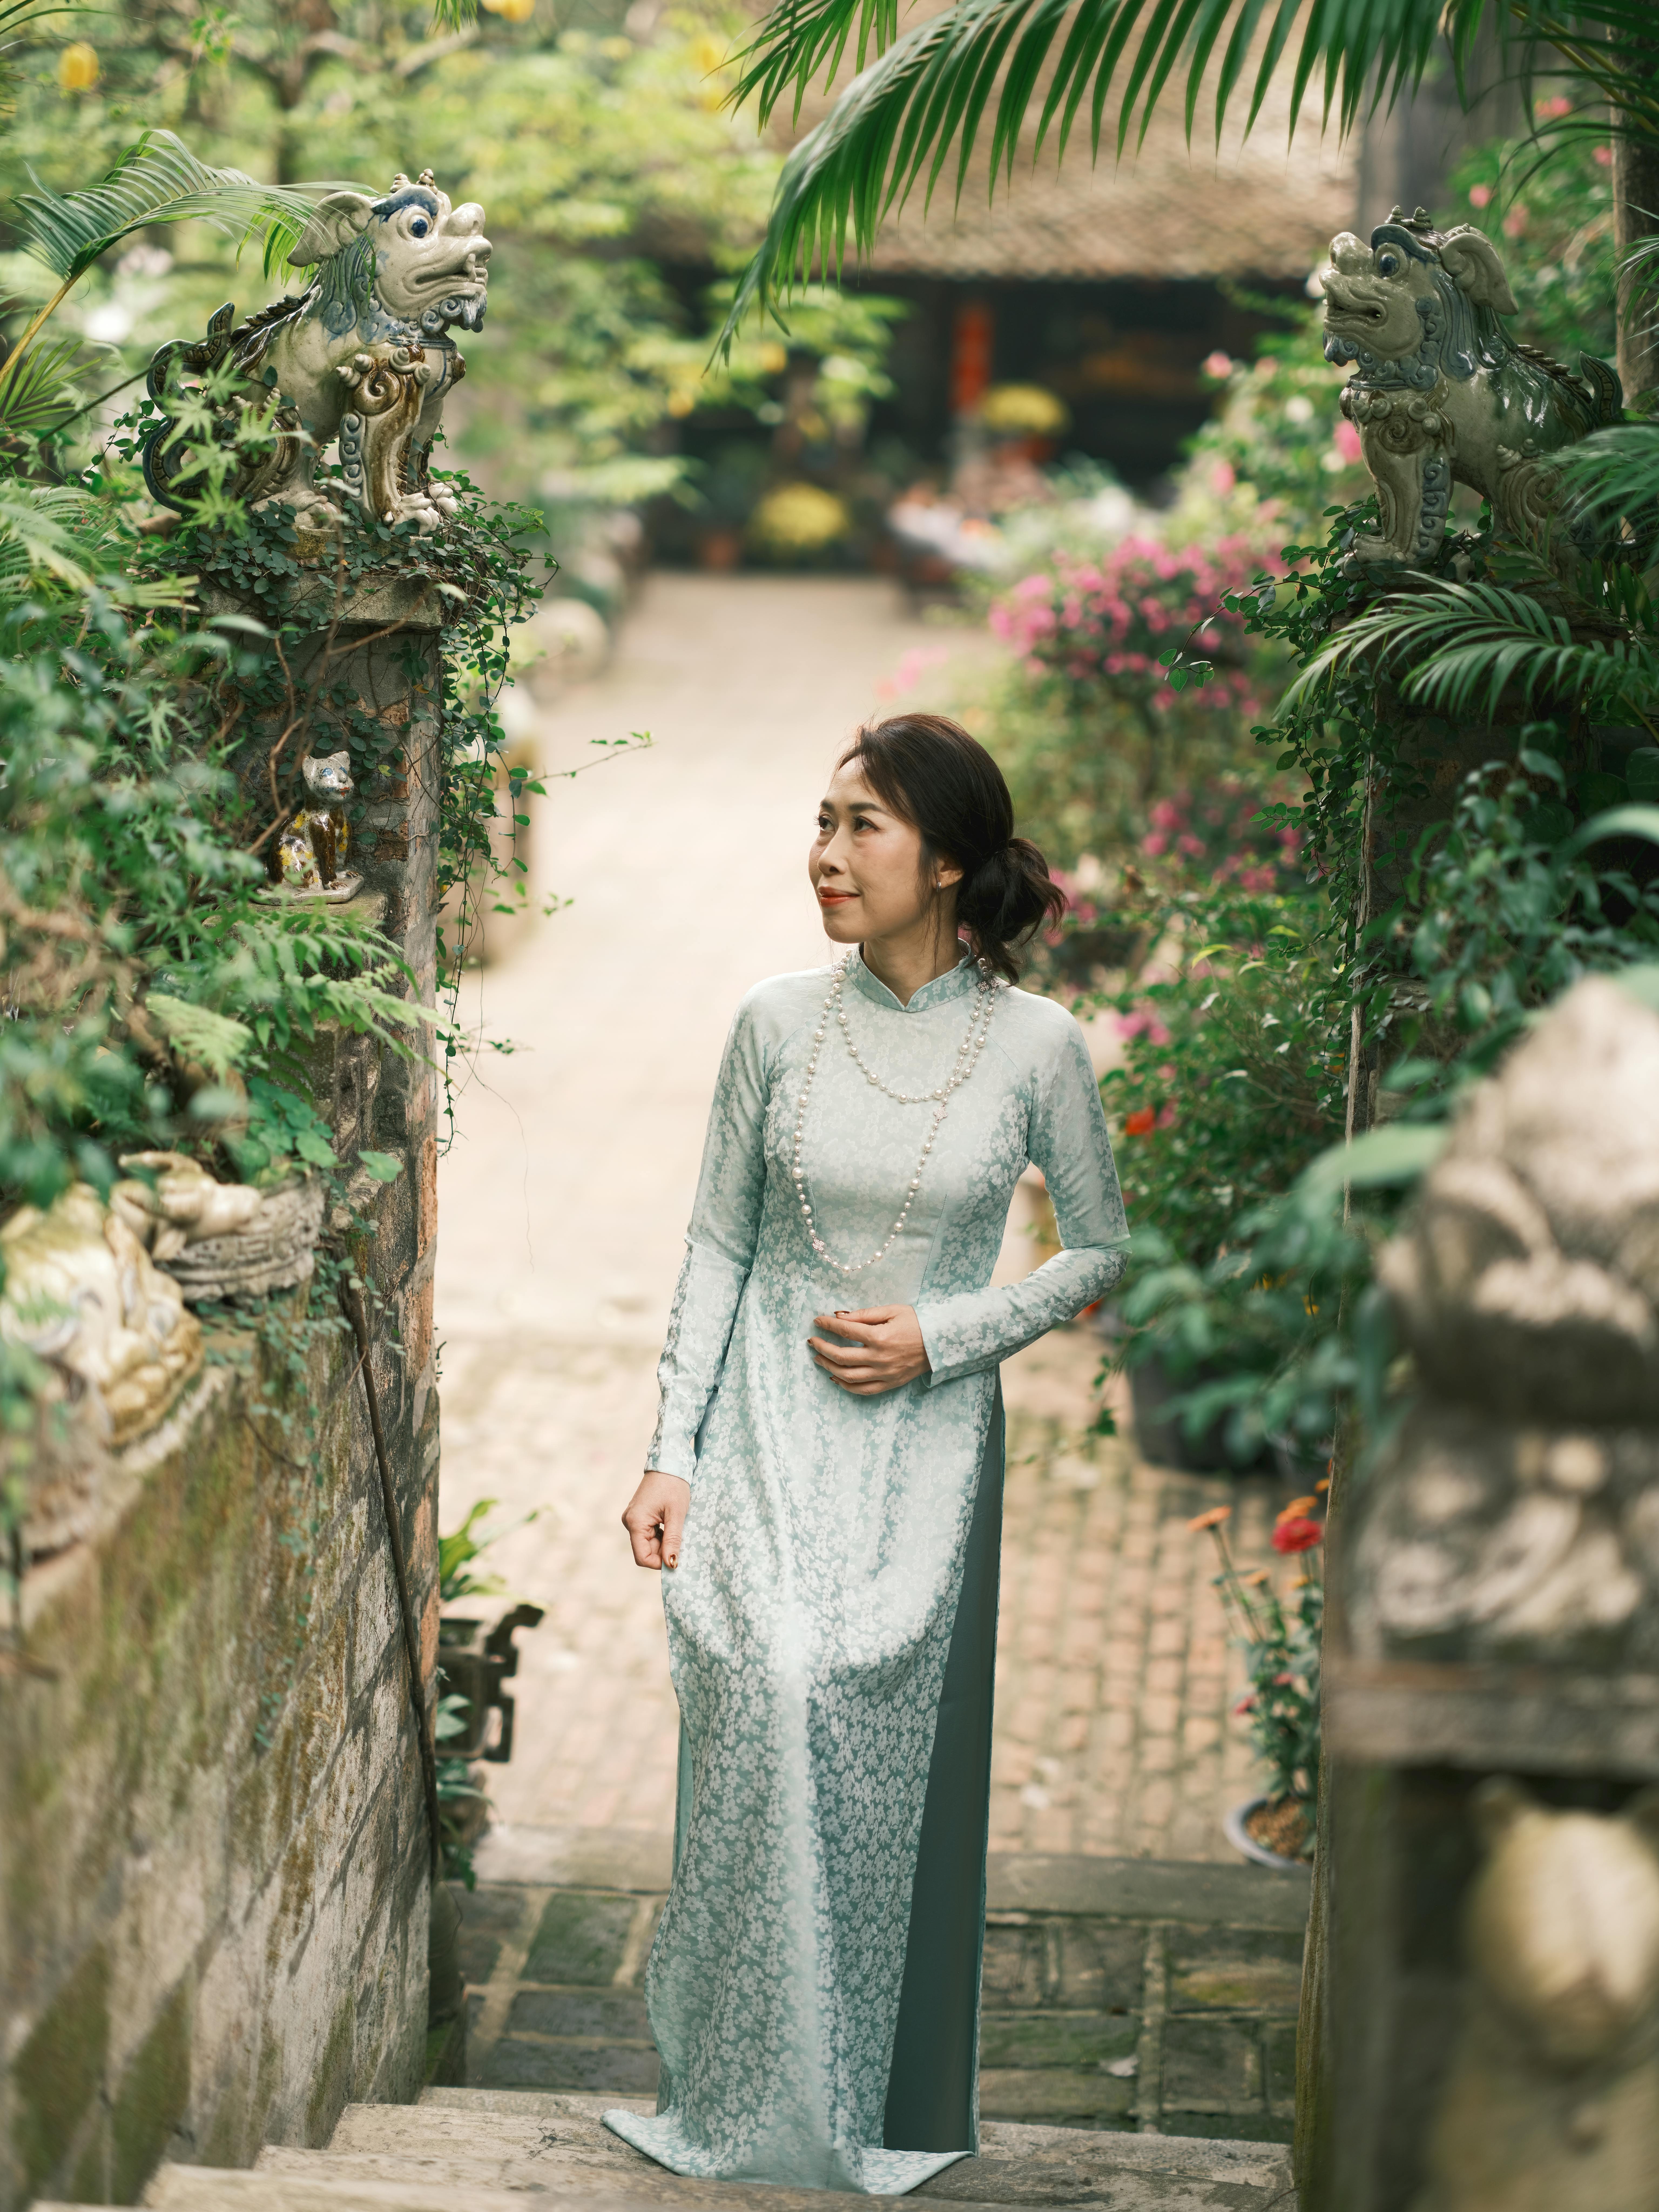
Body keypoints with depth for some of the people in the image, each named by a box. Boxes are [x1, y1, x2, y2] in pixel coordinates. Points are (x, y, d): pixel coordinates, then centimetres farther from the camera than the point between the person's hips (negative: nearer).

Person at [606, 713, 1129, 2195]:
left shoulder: (1035, 1045, -5)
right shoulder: (778, 1025, -1)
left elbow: (1101, 1253, 5)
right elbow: (719, 1245, 5)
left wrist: (939, 1337, -8)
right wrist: (671, 1452, 1)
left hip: (927, 1437, -1)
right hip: (772, 1422, 1)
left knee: (891, 1746, -2)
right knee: (771, 1694, -14)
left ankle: (890, 2111, 16)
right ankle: (755, 2086, 2)